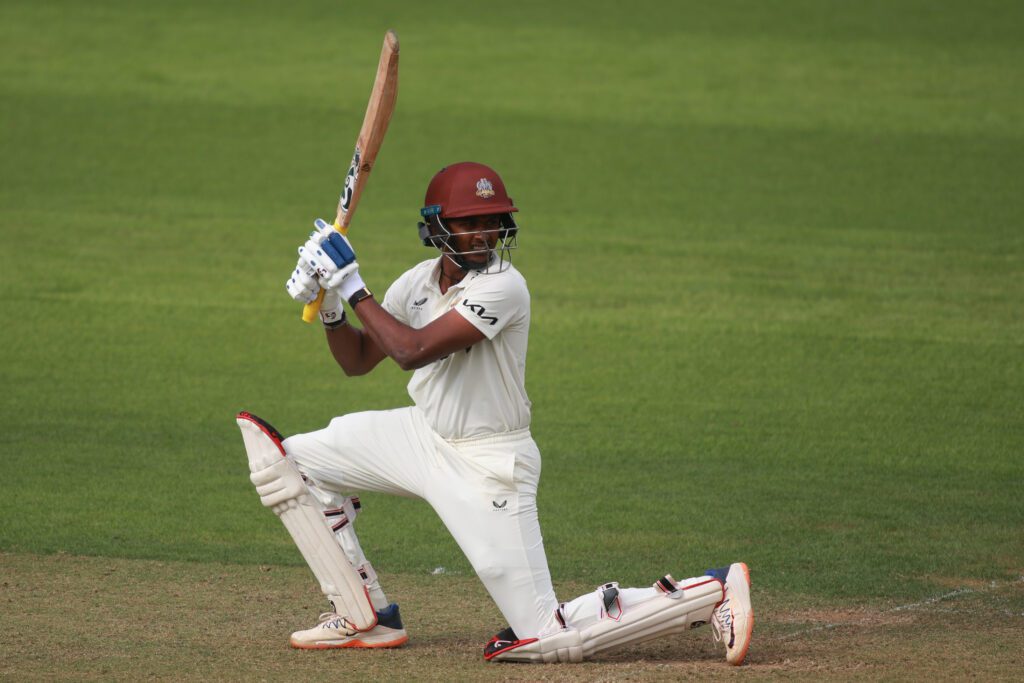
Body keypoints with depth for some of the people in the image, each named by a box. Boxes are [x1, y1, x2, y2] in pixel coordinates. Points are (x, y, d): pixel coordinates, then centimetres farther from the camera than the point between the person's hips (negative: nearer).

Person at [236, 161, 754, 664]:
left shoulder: (503, 287, -23)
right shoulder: (419, 281, 1)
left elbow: (412, 351, -31)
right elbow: (357, 360, 12)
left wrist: (352, 286, -22)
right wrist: (329, 303, -7)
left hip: (488, 466, -8)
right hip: (425, 435, 8)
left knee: (551, 637, -11)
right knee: (296, 459, 5)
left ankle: (712, 593, 1)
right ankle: (364, 617, 13)